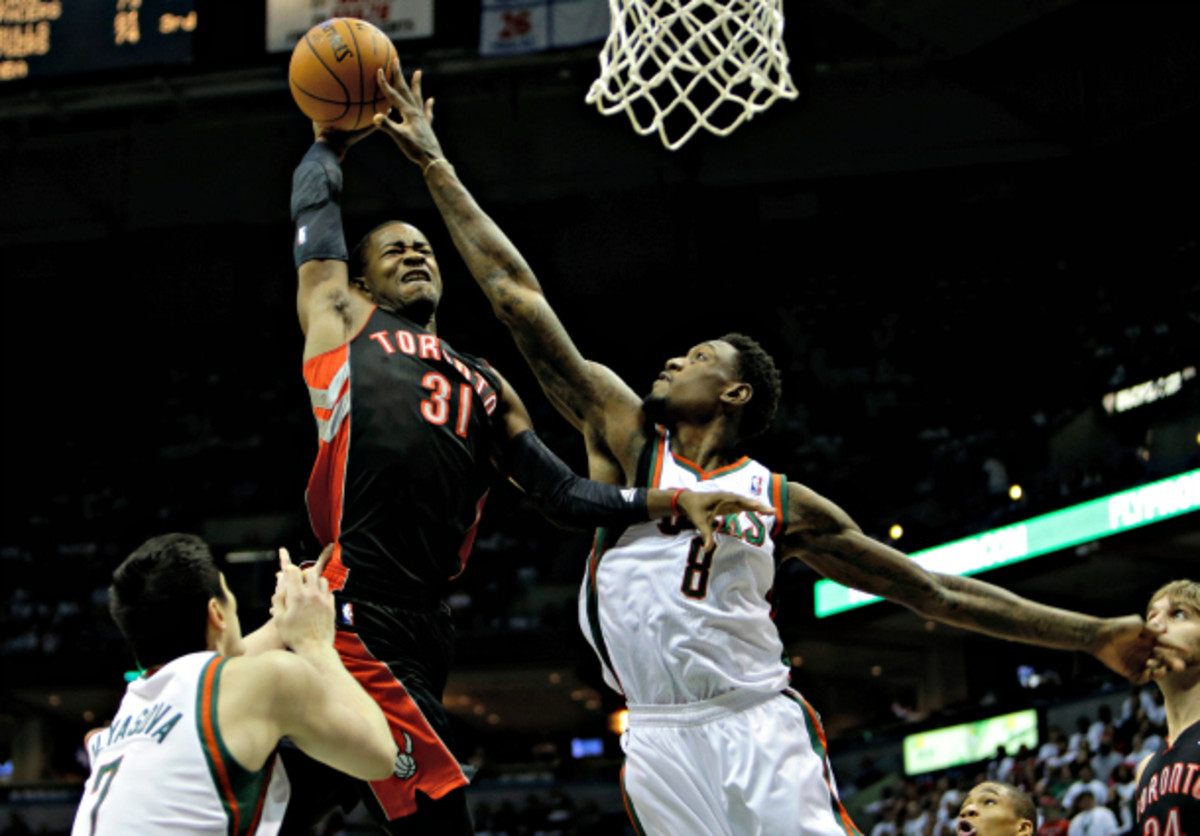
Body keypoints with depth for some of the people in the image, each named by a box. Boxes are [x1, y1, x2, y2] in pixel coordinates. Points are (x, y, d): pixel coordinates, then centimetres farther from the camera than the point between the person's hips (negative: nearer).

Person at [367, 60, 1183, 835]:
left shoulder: (784, 503, 9)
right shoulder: (627, 434, 10)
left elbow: (934, 590, 13)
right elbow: (517, 296, 8)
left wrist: (1094, 635, 8)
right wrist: (435, 166, 7)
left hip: (761, 732, 0)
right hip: (662, 746, 1)